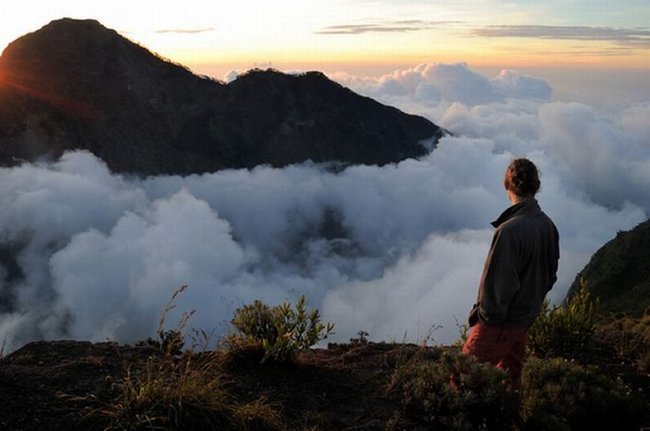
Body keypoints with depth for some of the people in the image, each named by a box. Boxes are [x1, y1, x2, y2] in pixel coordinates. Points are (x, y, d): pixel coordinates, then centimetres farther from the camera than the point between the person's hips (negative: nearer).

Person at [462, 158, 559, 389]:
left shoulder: (510, 230, -28)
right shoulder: (548, 225, -1)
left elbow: (498, 281, -25)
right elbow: (551, 274, 9)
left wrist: (482, 313, -12)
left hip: (500, 322, -8)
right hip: (527, 317, 8)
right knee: (512, 375, 24)